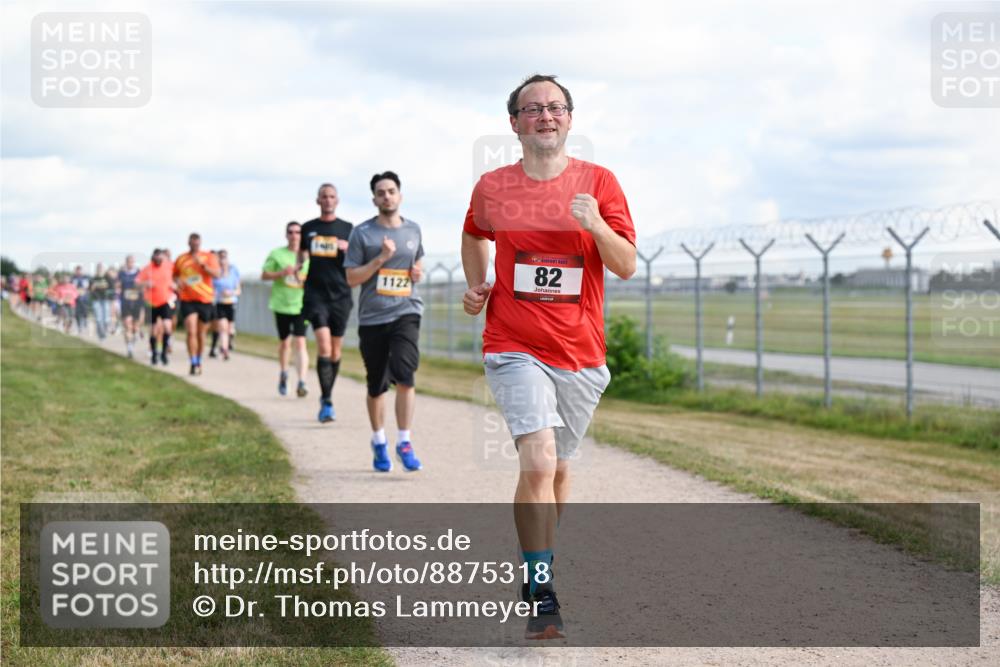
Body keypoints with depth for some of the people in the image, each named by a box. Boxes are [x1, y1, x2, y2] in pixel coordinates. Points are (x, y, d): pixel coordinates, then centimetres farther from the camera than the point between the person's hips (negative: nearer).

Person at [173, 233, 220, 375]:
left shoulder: (209, 257, 1)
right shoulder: (181, 259, 7)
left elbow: (216, 274, -13)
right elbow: (174, 275, 23)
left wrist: (202, 264, -24)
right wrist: (178, 281, 0)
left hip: (205, 299, 0)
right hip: (187, 300, 0)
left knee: (201, 333, 10)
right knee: (191, 332, -14)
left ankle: (199, 362, 27)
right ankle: (193, 364, -13)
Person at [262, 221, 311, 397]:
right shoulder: (276, 254, 2)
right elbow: (264, 275, 3)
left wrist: (308, 280, -11)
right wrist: (281, 273, -13)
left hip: (301, 305, -1)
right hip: (281, 305, 1)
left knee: (300, 342, -14)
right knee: (284, 342, 14)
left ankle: (301, 383, -18)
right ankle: (283, 374, 39)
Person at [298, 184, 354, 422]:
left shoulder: (347, 229, 5)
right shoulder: (308, 228, 8)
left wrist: (348, 250, -13)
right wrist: (298, 265, 2)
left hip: (340, 295, 1)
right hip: (316, 294, -1)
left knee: (335, 351, 8)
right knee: (323, 346, -16)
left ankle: (327, 398, 25)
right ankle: (326, 402, -16)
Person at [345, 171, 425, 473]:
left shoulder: (413, 230, 9)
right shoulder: (362, 233, -2)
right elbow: (352, 278, -5)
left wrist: (418, 272, 4)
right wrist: (381, 258, -16)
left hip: (406, 313, 1)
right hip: (372, 317, -1)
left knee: (405, 376, -18)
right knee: (377, 386, 8)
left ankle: (404, 443, -11)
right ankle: (379, 442, 27)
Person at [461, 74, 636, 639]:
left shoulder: (598, 183, 0)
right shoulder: (492, 188, 3)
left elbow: (626, 267, -4)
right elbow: (474, 236, 26)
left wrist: (596, 226, -22)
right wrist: (476, 287, 10)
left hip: (580, 353, 2)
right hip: (515, 347, -2)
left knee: (558, 469, 13)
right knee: (539, 461, -19)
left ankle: (540, 566, 35)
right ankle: (541, 594, -14)